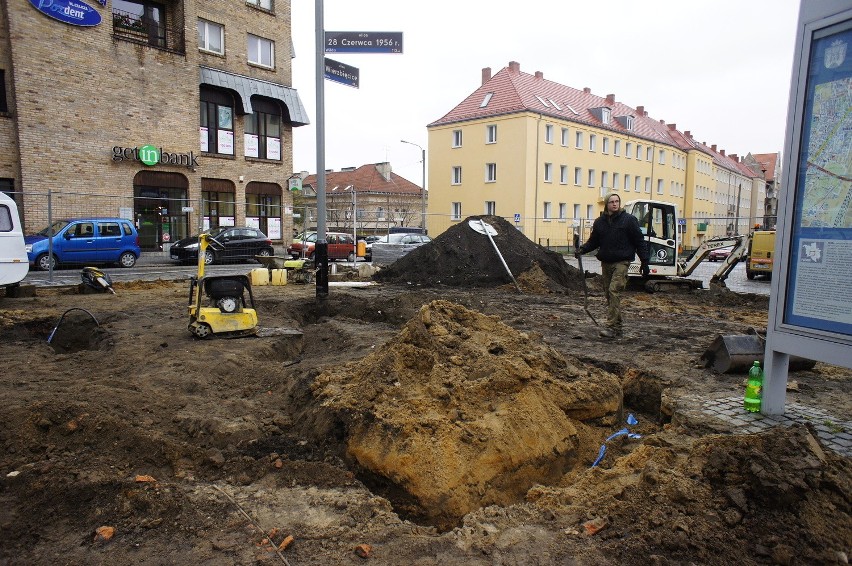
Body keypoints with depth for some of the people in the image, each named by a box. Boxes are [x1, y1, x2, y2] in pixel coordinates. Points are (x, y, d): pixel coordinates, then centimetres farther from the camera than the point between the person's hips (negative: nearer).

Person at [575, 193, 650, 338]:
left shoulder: (629, 220, -2)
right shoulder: (600, 222, 9)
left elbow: (640, 242, 0)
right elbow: (593, 241, 16)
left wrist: (644, 262, -3)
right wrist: (582, 249, -3)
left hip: (621, 262, -5)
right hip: (605, 262, 5)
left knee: (614, 291, -18)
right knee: (608, 294, 8)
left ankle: (612, 327, -18)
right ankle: (617, 326, 19)